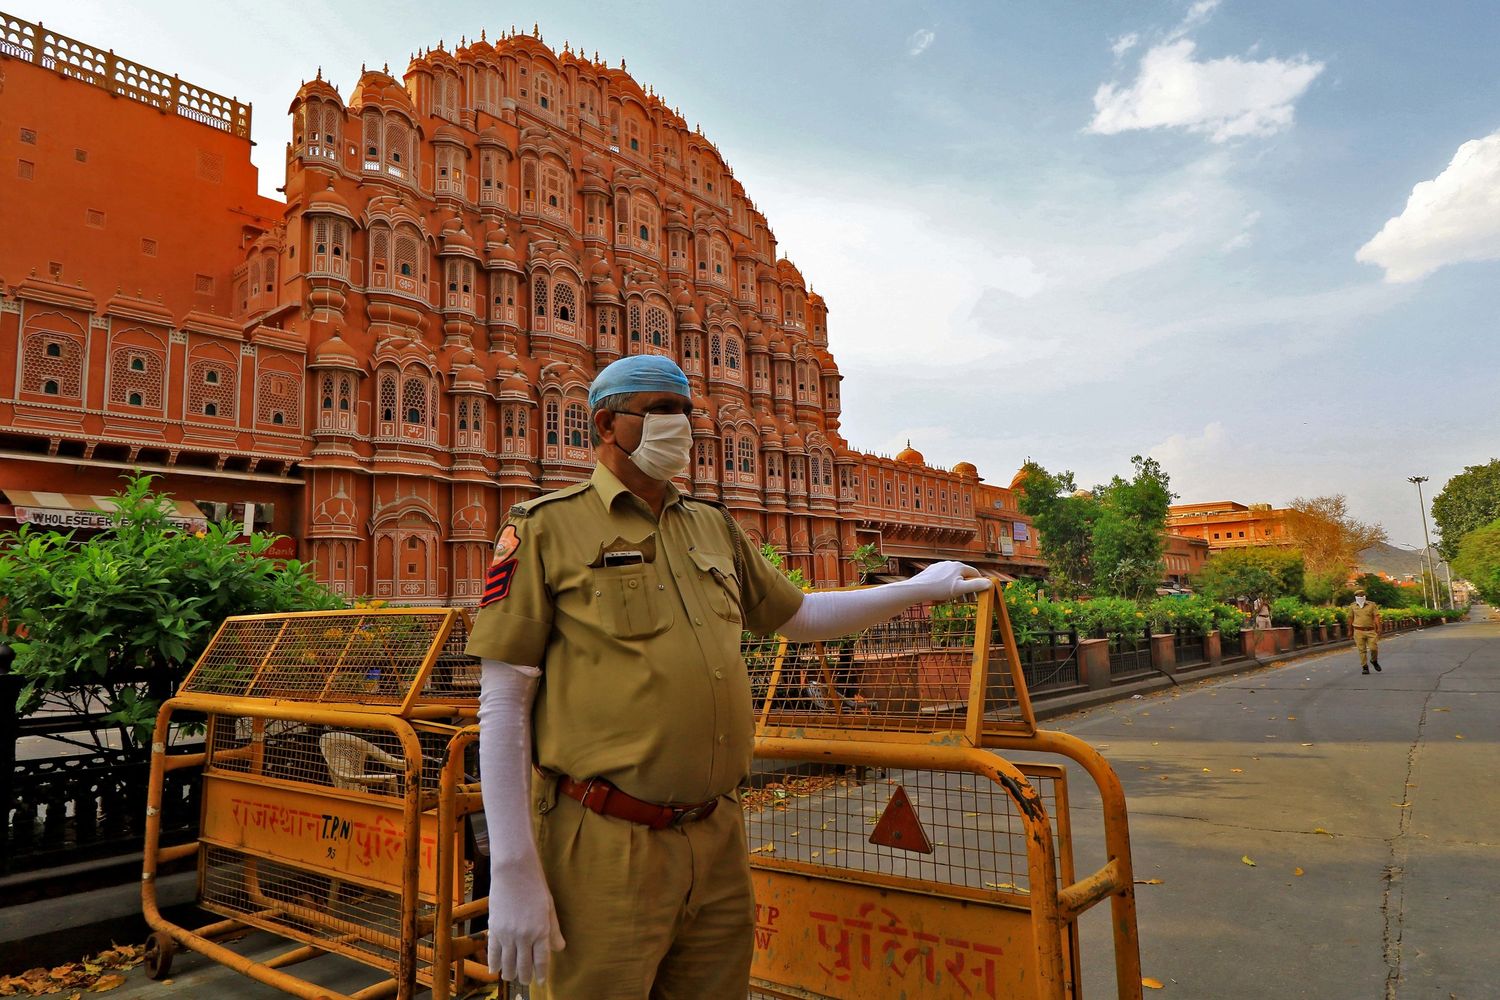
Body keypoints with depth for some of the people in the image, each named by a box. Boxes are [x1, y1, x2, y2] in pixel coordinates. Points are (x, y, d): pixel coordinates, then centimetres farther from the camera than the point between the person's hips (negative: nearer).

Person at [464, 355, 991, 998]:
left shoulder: (713, 528, 13)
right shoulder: (546, 528, -5)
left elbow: (797, 617, 26)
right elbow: (502, 704, -8)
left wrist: (917, 590, 24)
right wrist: (512, 873, -12)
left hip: (718, 840, 6)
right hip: (606, 849, -5)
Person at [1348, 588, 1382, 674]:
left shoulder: (1372, 605, 4)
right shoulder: (1353, 607, 8)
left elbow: (1376, 617, -2)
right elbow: (1350, 618, 16)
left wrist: (1378, 628, -13)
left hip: (1371, 631, -1)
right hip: (1359, 631, 1)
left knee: (1374, 648, -5)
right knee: (1362, 650, -1)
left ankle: (1374, 661, 25)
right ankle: (1365, 667, 5)